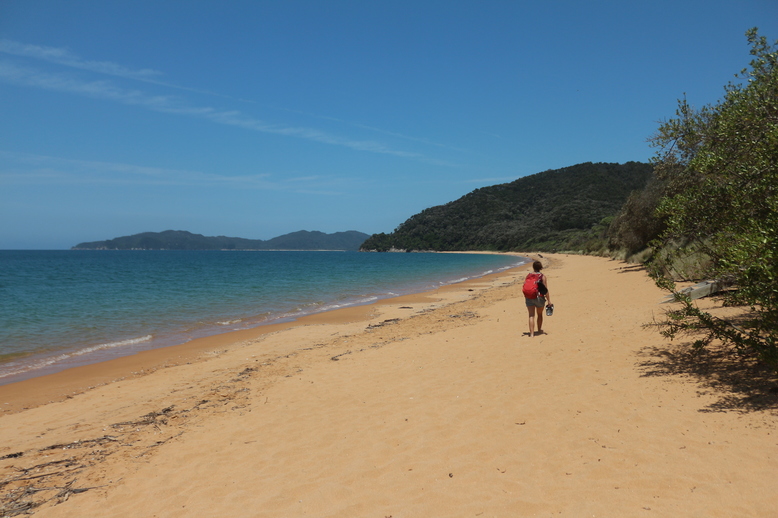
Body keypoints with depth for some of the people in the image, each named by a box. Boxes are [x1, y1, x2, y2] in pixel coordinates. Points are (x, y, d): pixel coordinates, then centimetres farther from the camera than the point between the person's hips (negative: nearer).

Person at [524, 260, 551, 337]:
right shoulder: (543, 276, -2)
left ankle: (531, 333, -12)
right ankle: (539, 330, 35)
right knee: (540, 314, 20)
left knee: (531, 316, -2)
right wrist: (549, 300, -4)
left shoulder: (528, 275, 6)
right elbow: (546, 290, -6)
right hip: (539, 297, -1)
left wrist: (525, 298, 18)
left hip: (529, 297, 1)